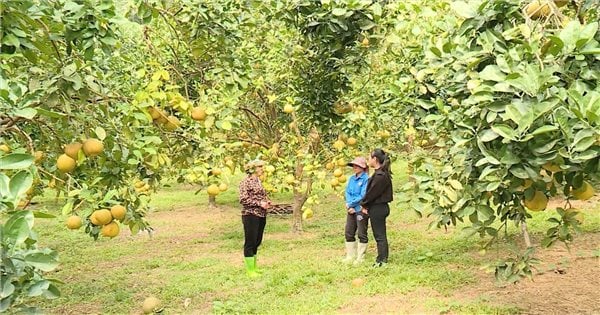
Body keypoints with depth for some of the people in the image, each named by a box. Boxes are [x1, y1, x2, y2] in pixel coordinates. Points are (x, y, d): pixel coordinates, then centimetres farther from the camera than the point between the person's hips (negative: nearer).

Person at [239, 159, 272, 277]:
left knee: (257, 242, 15)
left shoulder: (258, 181, 13)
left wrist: (267, 202, 4)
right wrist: (259, 203, -20)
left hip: (261, 215, 8)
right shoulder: (246, 182, -11)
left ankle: (254, 266, 27)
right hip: (250, 215, -8)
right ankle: (250, 270, 6)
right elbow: (243, 199, -18)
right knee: (250, 243, -1)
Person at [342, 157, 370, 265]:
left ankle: (360, 257, 12)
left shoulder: (366, 179, -12)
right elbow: (347, 193, 6)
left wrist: (350, 204, -12)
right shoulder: (351, 178, 10)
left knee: (362, 234, 3)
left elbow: (363, 196, -18)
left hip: (361, 210, -7)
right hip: (351, 210, 8)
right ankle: (350, 256, 23)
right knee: (349, 233, 12)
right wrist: (350, 206, -9)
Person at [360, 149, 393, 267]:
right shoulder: (382, 173, 10)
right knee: (380, 235, 15)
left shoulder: (380, 175, -21)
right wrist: (365, 205, 4)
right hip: (380, 207, 10)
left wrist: (364, 204, -5)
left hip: (377, 208, -10)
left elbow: (372, 192, -19)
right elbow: (371, 191, 11)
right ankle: (383, 259, 22)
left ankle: (381, 260, 6)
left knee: (379, 235, -1)